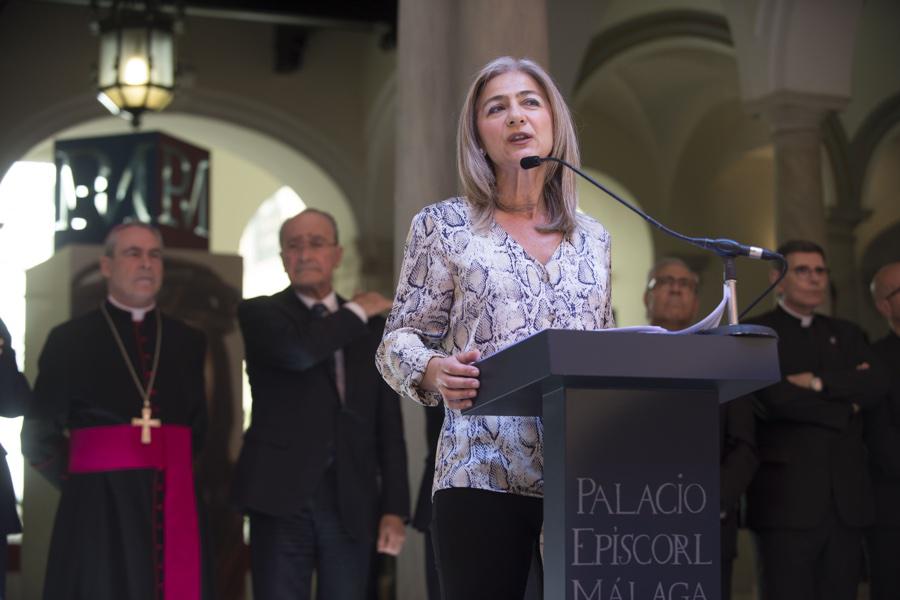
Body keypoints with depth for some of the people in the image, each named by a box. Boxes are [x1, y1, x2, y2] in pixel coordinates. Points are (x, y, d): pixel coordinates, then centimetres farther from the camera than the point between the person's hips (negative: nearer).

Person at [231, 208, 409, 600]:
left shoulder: (372, 327, 13)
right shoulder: (260, 314, 3)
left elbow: (388, 425, 10)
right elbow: (298, 351, -20)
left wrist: (395, 508, 3)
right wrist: (356, 314, -4)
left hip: (352, 504, 3)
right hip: (282, 496, -3)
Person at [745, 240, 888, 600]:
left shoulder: (846, 334, 19)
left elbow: (876, 386, 1)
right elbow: (773, 399, -14)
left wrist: (819, 382, -10)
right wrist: (845, 405, -4)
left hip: (846, 501, 5)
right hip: (787, 501, -5)